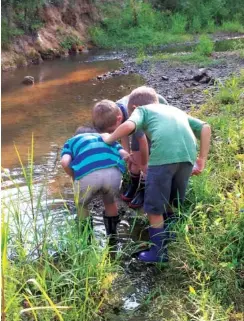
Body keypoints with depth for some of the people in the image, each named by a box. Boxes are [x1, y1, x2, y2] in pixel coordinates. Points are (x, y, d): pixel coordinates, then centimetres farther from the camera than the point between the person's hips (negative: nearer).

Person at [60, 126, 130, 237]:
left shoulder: (71, 141, 34)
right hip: (113, 172, 2)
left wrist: (74, 177, 28)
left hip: (87, 173, -2)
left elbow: (65, 162, 11)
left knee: (81, 206, 30)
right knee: (110, 202, 34)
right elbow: (125, 154, 21)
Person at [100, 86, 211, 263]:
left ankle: (160, 252, 21)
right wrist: (202, 160, 24)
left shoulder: (142, 109, 22)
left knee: (154, 208, 11)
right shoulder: (176, 111, 35)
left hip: (164, 155, -5)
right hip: (188, 155, 6)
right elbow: (205, 128, 24)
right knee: (172, 205, 25)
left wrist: (109, 139, 16)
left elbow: (129, 126, -1)